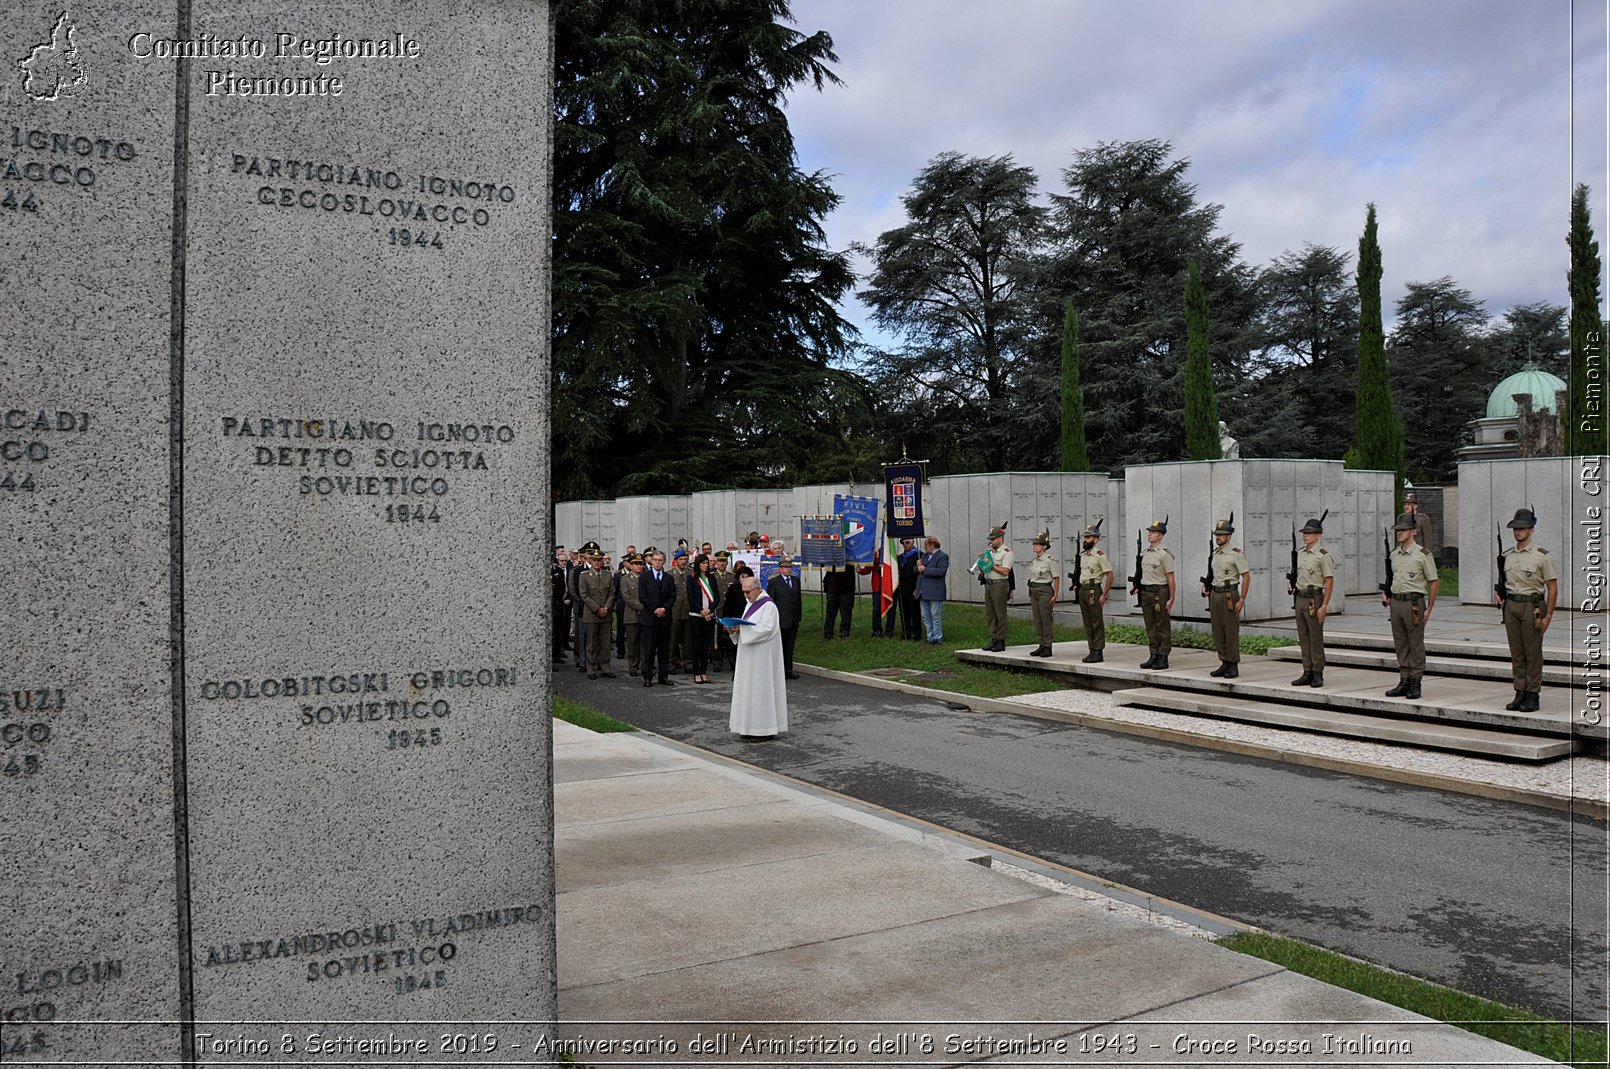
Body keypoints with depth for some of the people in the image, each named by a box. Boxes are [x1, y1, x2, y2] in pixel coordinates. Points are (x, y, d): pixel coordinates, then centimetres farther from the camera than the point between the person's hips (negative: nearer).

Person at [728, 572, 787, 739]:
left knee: (763, 688, -6)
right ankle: (751, 727, 12)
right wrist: (735, 629, -2)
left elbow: (767, 629, -21)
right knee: (747, 688, 8)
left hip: (763, 655, -9)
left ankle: (766, 729, 0)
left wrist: (742, 629, -23)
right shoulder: (750, 604, 16)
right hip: (749, 655, 9)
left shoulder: (768, 606, -12)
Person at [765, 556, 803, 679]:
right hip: (780, 620, -5)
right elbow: (770, 601, -4)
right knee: (780, 646, -1)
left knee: (790, 646, 10)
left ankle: (788, 669, 16)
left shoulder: (796, 581, 13)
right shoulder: (774, 582, -4)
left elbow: (798, 599, 15)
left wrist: (799, 616, 10)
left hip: (793, 619, 5)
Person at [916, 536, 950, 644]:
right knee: (925, 617, 9)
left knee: (935, 616, -3)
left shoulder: (942, 556, -6)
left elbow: (940, 571, -20)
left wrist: (924, 569, -15)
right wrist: (918, 566, -4)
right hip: (923, 593, 8)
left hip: (934, 593, -8)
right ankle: (930, 638, 15)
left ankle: (937, 638, 3)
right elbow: (916, 570, 19)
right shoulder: (924, 555, 20)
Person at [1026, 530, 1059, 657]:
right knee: (1037, 620, 8)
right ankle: (1041, 645, 14)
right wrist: (1030, 595, 16)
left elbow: (1056, 579, -9)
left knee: (1046, 620, -5)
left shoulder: (1050, 560, -10)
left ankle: (1047, 647, 0)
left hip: (1045, 591, -7)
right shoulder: (1034, 561, 12)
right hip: (1033, 591, 7)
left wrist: (1055, 596, -12)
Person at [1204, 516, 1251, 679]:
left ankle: (1234, 666, 1)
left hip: (1229, 595, -7)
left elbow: (1246, 577, -12)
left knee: (1231, 632, -4)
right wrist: (1207, 587, 10)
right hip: (1215, 594, 7)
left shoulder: (1236, 553, -10)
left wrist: (1242, 600, -16)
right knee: (1218, 632, 8)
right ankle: (1224, 664, 16)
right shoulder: (1215, 554, 13)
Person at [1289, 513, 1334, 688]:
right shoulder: (1299, 553, 12)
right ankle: (1307, 673, 16)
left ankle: (1318, 675, 4)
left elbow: (1330, 582, -13)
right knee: (1303, 639, 10)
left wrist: (1324, 606, -17)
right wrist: (1291, 583, 6)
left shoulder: (1323, 555, -11)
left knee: (1316, 639, -2)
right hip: (1299, 599, 7)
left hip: (1314, 599, -7)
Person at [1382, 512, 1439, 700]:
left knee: (1416, 644, 0)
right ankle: (1404, 681, 16)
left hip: (1414, 602, -6)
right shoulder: (1394, 555, 12)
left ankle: (1415, 683, 5)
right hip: (1396, 602, 6)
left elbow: (1433, 582, -6)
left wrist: (1429, 609, -9)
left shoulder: (1422, 555, -8)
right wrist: (1386, 595, 11)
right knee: (1400, 644, 10)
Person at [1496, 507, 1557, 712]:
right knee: (1516, 654, 9)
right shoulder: (1507, 556, 10)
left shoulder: (1541, 556, -6)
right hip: (1511, 606, 5)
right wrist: (1497, 592, 1)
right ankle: (1520, 693, 15)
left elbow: (1553, 588, -6)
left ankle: (1533, 696, 5)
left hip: (1532, 606, -5)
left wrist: (1548, 616, -10)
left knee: (1533, 653, -1)